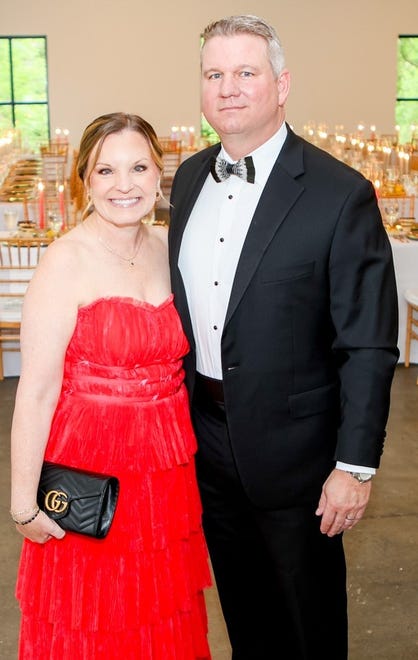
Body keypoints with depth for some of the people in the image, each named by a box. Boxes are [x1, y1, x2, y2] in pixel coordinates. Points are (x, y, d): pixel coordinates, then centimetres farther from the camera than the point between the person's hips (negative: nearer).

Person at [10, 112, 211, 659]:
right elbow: (37, 388, -17)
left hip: (167, 469, 5)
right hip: (90, 469, -5)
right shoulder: (66, 260, -14)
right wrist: (24, 501, -16)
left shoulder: (170, 248, 3)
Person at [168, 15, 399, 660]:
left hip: (291, 445, -5)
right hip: (206, 432, 6)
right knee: (243, 606, 24)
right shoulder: (190, 178, 3)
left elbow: (369, 345, -16)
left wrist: (355, 463, -16)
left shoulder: (340, 194, -17)